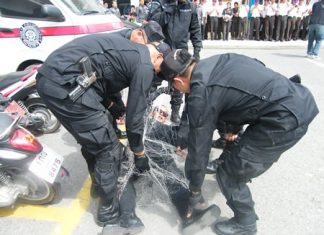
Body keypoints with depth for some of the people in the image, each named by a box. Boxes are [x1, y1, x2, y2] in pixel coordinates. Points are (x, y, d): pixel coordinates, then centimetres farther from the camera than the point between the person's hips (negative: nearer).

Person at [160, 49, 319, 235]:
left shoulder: (201, 95, -14)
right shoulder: (215, 62, 10)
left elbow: (199, 146, -7)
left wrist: (195, 188, 10)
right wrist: (231, 129, 31)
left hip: (287, 118, -10)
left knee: (229, 176, 2)